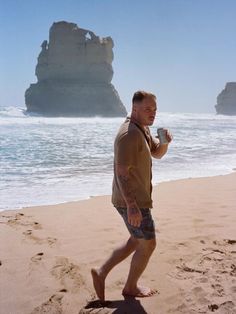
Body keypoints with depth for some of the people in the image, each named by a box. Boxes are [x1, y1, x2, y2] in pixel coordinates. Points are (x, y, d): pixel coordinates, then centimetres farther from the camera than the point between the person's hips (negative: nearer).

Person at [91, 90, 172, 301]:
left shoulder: (143, 129, 10)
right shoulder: (129, 134, -21)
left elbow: (157, 153, 18)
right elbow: (122, 173, -25)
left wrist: (165, 142, -5)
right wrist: (132, 206, -28)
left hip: (137, 198, 10)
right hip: (132, 201, -10)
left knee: (136, 242, 22)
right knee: (148, 245, 5)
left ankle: (101, 273, 25)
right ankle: (131, 288, 26)